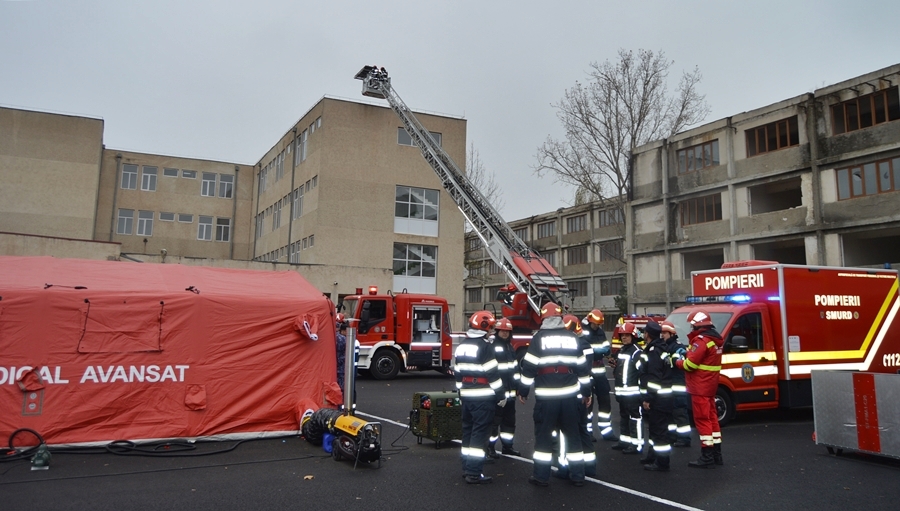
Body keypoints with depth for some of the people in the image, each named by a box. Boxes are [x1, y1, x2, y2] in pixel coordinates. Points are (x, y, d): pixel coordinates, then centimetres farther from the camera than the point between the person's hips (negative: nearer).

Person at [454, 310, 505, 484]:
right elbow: (492, 373, -15)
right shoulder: (484, 346, -14)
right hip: (483, 397, -8)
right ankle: (474, 474, -4)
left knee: (468, 430, 15)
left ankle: (467, 468, 23)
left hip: (467, 396, 8)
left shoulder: (461, 346, 11)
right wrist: (501, 395, -7)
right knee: (479, 433, -5)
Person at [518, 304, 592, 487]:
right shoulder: (572, 338, 8)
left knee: (543, 434, 5)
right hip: (570, 395, 3)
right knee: (573, 434, 12)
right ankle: (577, 476, 16)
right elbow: (583, 367, 11)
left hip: (546, 396, -3)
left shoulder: (539, 337, -4)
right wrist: (586, 392, 20)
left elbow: (529, 367, -7)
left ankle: (541, 476, 7)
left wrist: (523, 391, 2)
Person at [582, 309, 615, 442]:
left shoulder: (601, 332, 12)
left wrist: (593, 350, -13)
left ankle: (606, 430, 17)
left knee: (605, 400, 8)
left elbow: (607, 350, 7)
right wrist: (598, 350, -17)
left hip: (600, 372, 7)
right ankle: (587, 431, 12)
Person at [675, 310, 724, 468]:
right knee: (711, 417, 15)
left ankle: (707, 457, -3)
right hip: (710, 385, 10)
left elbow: (690, 364, -20)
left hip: (700, 387, -10)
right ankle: (716, 454, 22)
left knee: (702, 419, -5)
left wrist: (677, 362, -3)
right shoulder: (714, 340, 14)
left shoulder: (701, 340, -18)